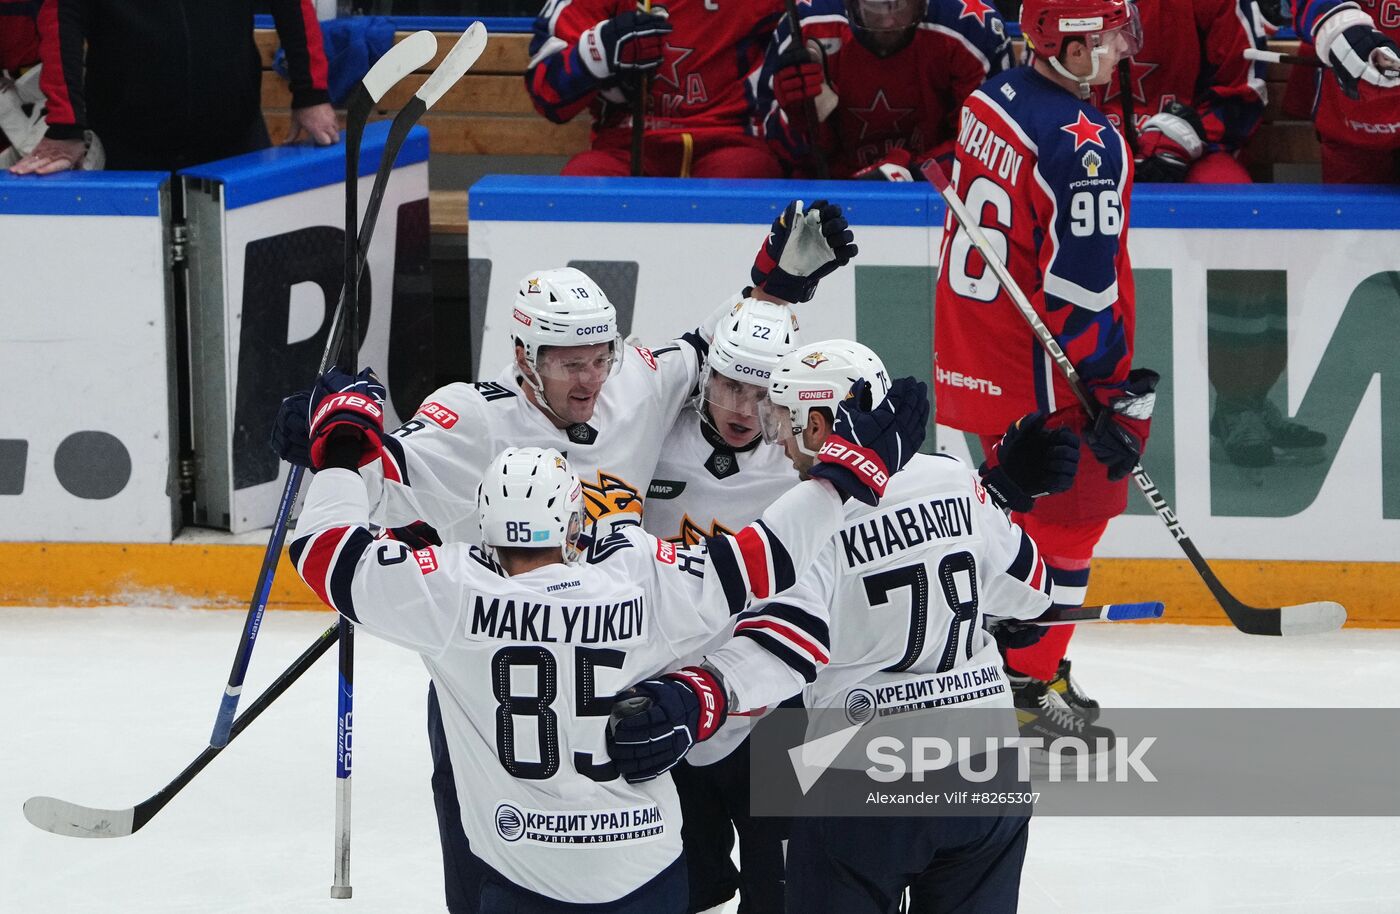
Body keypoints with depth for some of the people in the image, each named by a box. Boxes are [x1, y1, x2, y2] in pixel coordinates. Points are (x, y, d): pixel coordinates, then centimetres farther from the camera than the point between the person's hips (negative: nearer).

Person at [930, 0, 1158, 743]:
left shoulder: (990, 102, 4)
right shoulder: (1085, 145, -23)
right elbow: (1083, 289, -23)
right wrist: (1120, 396, -16)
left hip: (972, 358, 9)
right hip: (1037, 374, -9)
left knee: (1015, 504, 22)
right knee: (1070, 511, 2)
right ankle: (1030, 685, 4)